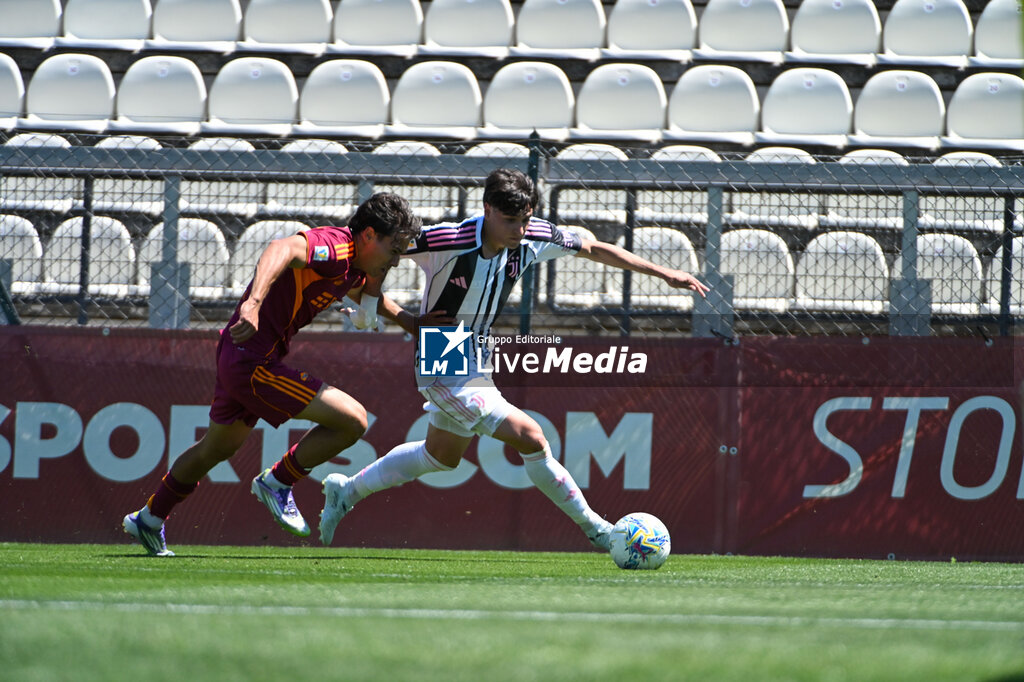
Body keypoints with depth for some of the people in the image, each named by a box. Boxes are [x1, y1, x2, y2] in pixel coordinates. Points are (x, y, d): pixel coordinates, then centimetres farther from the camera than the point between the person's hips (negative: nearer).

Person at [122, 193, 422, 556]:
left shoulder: (354, 266, 11)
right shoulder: (333, 245, -19)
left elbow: (366, 299, 34)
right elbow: (282, 248, -41)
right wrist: (254, 302, -54)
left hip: (238, 358, 11)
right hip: (253, 360, -11)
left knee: (218, 447, 31)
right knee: (353, 419, -15)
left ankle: (148, 521, 48)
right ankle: (278, 482, 3)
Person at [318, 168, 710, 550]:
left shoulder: (533, 238, -11)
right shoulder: (446, 242, -28)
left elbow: (594, 250, 3)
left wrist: (663, 273, 2)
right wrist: (406, 320, -27)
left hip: (473, 363, 8)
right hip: (443, 369, -8)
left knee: (441, 457, 27)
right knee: (529, 436, -16)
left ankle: (346, 492, 44)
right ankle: (596, 530, -5)